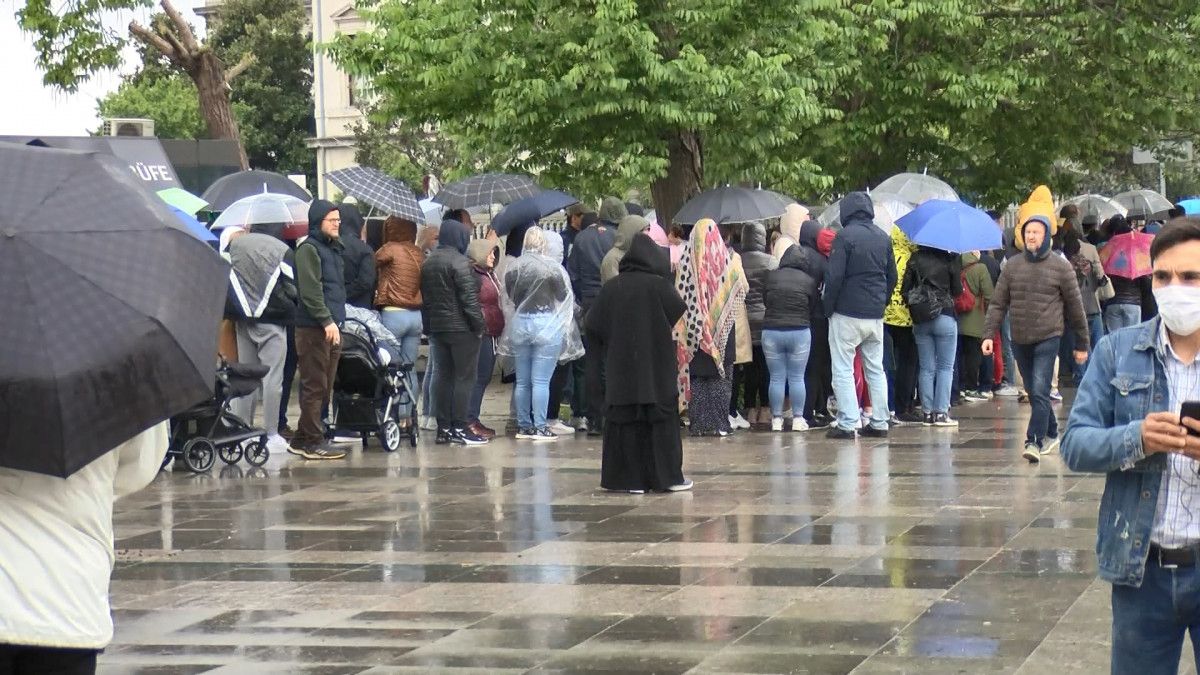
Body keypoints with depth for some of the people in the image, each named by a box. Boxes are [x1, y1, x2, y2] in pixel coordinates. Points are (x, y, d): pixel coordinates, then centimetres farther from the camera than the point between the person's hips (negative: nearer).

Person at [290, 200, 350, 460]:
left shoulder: (333, 248, 20)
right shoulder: (309, 249, -10)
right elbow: (311, 291, -18)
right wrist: (327, 321, -22)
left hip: (332, 327, 10)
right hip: (314, 328, -10)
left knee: (325, 388, 12)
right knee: (315, 387, -6)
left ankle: (302, 439, 18)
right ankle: (313, 442, -2)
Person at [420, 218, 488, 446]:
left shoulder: (428, 262, 12)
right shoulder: (459, 262, -14)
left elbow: (424, 297, 14)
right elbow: (469, 297, -18)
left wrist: (428, 326, 15)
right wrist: (478, 324, -13)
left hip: (436, 327, 8)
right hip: (461, 328, -8)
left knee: (444, 375, 11)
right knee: (464, 377, -4)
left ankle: (443, 428, 10)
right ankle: (459, 429, -7)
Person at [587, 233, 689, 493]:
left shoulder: (612, 287, 0)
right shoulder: (659, 286, -10)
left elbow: (594, 325, 1)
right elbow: (681, 315, -7)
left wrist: (609, 351, 12)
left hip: (621, 367, 3)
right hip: (656, 365, -3)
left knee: (624, 421, 7)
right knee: (662, 421, 5)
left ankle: (626, 477, 6)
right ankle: (668, 476, 6)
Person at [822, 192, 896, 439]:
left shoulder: (845, 236, -12)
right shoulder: (883, 237, 8)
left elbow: (834, 277, -15)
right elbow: (892, 276, 12)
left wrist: (828, 307, -5)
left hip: (847, 315, -6)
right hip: (875, 316, 6)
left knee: (843, 370, -1)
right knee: (876, 369, 13)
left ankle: (848, 423, -7)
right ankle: (879, 422, 13)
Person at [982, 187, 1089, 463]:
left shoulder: (1061, 267, -3)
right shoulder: (1012, 266, 6)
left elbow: (1075, 307, 2)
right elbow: (998, 304, 5)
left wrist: (1081, 344, 5)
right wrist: (988, 334, -6)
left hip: (1048, 338, -4)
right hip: (1020, 340, 4)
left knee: (1040, 392, -16)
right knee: (1034, 394, 14)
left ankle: (1035, 441, -17)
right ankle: (1051, 434, 30)